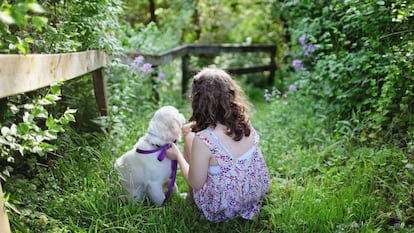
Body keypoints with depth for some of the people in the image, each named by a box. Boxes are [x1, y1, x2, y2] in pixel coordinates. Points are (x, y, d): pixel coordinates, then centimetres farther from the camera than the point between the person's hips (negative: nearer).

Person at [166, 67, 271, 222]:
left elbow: (195, 184, -16)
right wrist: (196, 127, 20)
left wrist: (178, 156, -1)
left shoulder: (203, 140, -31)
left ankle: (190, 198, 31)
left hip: (223, 210, -5)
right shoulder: (244, 121, -13)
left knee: (190, 138, 9)